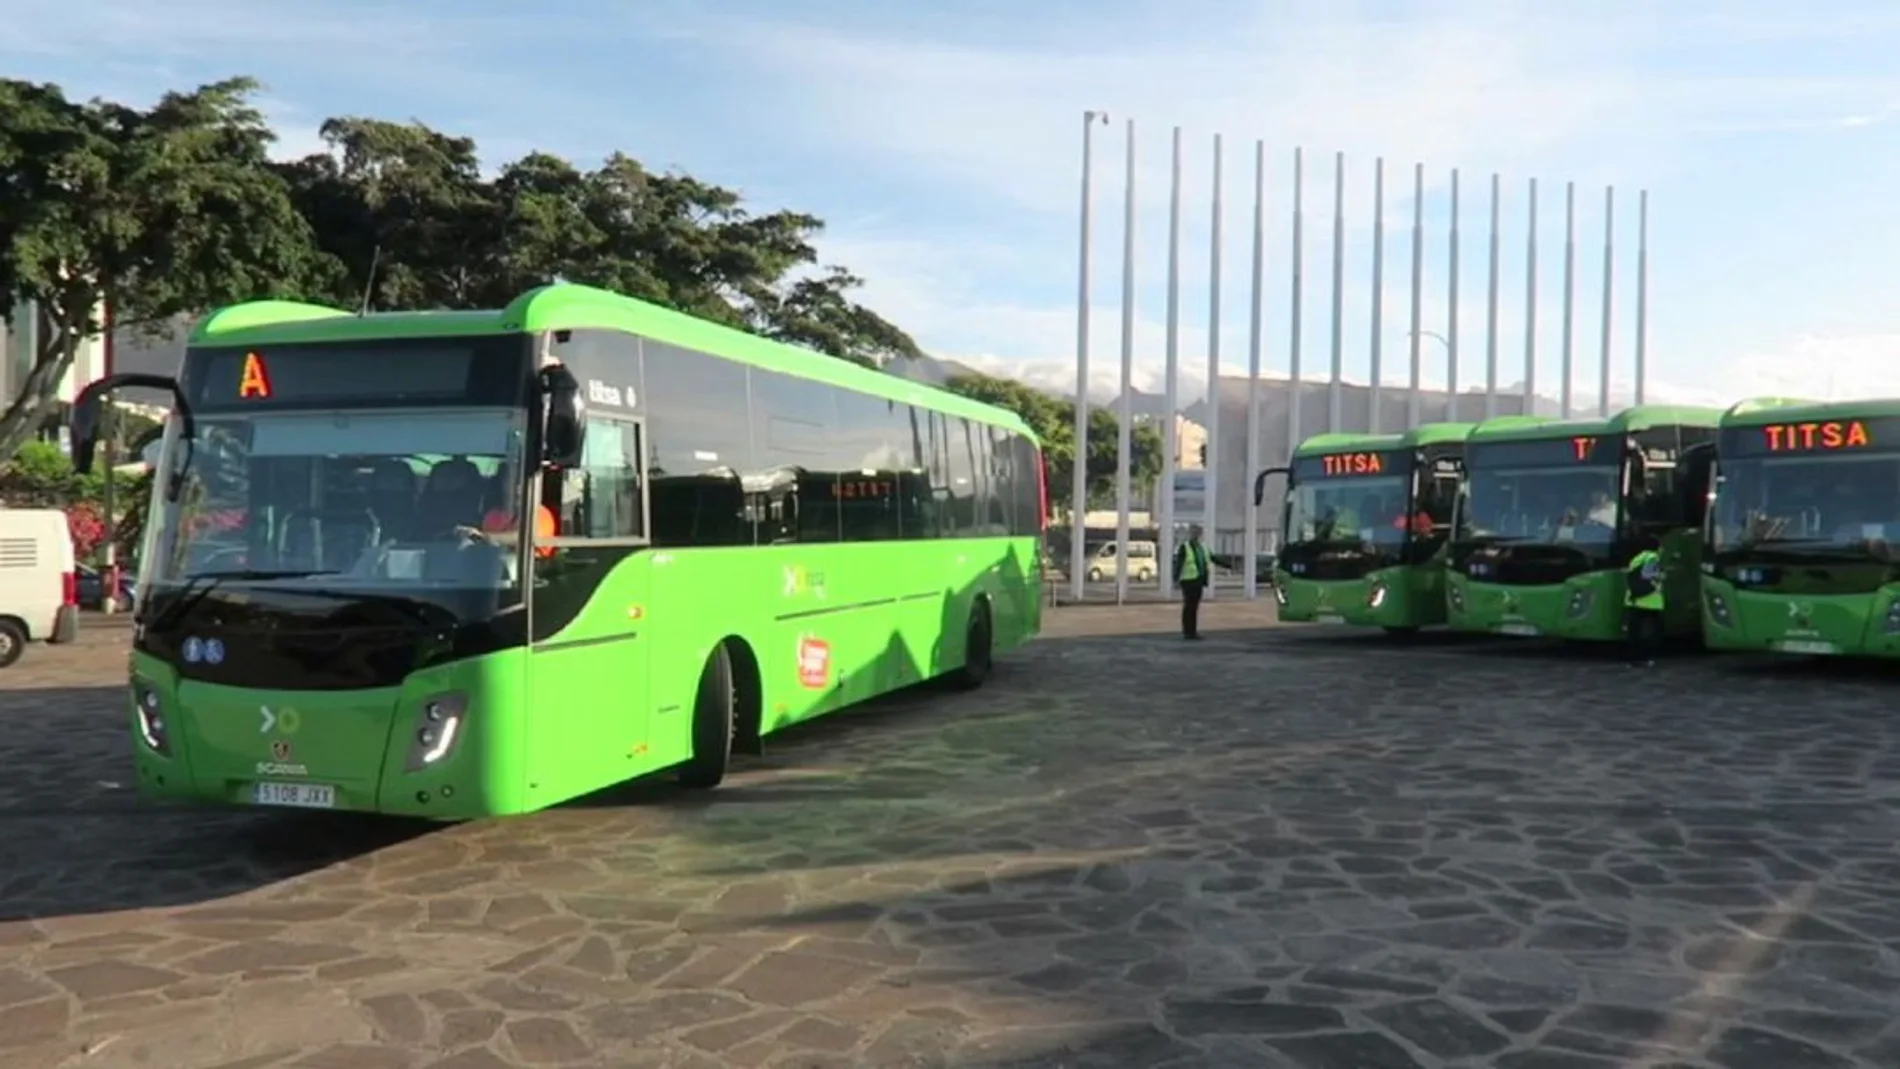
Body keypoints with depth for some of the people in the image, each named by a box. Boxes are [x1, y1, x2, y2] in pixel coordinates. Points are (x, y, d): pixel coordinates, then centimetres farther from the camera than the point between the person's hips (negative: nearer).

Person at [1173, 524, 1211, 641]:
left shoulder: (1202, 548, 12)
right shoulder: (1184, 547, -9)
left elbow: (1205, 565, 15)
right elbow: (1178, 564, -15)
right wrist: (1176, 580, -22)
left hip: (1198, 581, 7)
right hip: (1188, 581, -7)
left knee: (1194, 607, 9)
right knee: (1188, 606, -5)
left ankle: (1193, 632, 13)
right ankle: (1187, 633, -1)